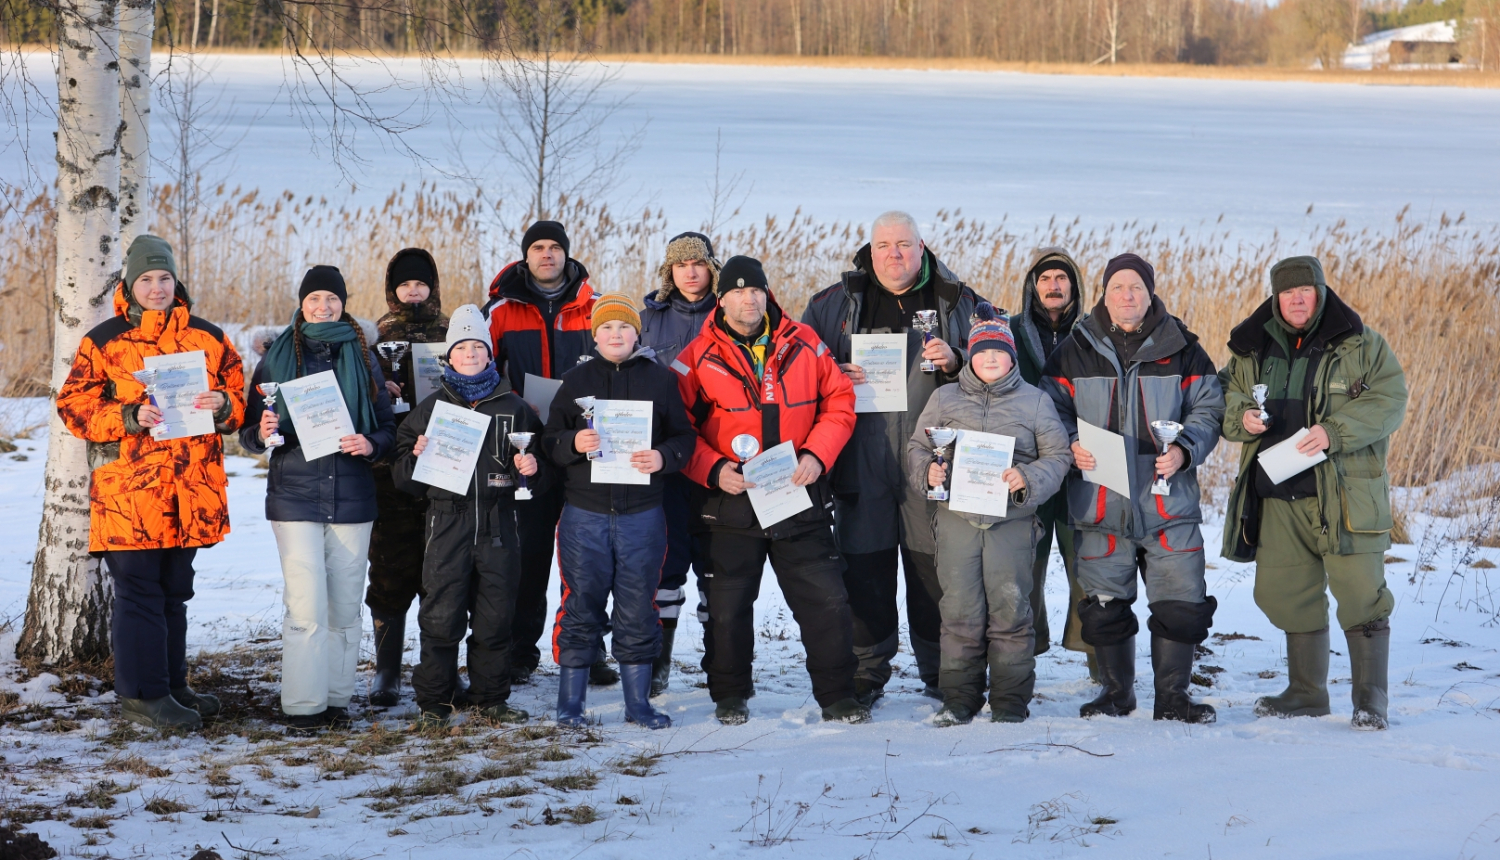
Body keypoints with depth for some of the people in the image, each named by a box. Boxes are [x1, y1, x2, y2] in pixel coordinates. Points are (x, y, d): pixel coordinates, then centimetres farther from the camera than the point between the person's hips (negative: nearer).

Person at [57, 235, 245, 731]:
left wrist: (223, 406, -10)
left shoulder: (208, 338, 10)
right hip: (129, 492, -4)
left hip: (191, 493, 4)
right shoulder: (104, 341, 0)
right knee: (138, 591, -4)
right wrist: (130, 416, -18)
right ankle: (142, 694, 2)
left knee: (175, 591, 15)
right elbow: (74, 405, -3)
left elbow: (239, 400, 14)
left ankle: (171, 685, 25)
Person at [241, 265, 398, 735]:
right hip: (295, 497, -2)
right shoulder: (278, 357, 6)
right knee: (307, 606, -10)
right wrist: (262, 432, -17)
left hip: (352, 497, 2)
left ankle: (337, 699, 14)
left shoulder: (363, 358, 10)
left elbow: (388, 428, 10)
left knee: (345, 606, 5)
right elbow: (249, 434, 6)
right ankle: (303, 706, -5)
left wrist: (370, 444, -11)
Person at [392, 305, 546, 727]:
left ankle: (491, 697, 16)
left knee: (495, 617, 4)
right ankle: (434, 702, 5)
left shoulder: (514, 407, 11)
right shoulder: (432, 406, 10)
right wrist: (417, 456, -11)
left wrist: (532, 467, -6)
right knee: (441, 617, -4)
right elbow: (403, 476, 10)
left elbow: (540, 469, 16)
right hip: (448, 521, -1)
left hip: (500, 524, 1)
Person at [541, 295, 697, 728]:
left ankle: (638, 703, 15)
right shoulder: (576, 380, 9)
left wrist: (663, 457, -14)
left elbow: (684, 437, 7)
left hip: (642, 513, 0)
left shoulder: (659, 379, 8)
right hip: (585, 514, 0)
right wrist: (573, 444, -15)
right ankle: (569, 705, 11)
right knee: (581, 607, 2)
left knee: (638, 610, 5)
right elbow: (550, 443, 7)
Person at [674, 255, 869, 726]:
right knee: (729, 607, 7)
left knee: (827, 602, 1)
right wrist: (713, 469, -14)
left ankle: (837, 695, 13)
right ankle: (730, 696, 24)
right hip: (732, 501, -1)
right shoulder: (699, 357, -2)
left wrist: (816, 455, -8)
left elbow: (839, 403, 6)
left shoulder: (804, 345, 3)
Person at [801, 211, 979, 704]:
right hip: (861, 462, 1)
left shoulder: (957, 302, 7)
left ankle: (941, 674, 14)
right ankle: (865, 675, 14)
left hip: (931, 457, -1)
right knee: (864, 572, 2)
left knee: (935, 571, 2)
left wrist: (955, 362, -9)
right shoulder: (836, 303, 9)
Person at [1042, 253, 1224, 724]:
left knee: (1181, 604, -1)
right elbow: (1053, 410, 10)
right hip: (1100, 504, 0)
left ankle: (1172, 695, 12)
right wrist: (1071, 447, -9)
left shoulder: (1181, 349, 5)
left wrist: (1184, 449, -10)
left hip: (1168, 504, 0)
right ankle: (1116, 692, 22)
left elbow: (1207, 409, 7)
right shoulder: (1076, 350, 6)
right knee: (1105, 607, 6)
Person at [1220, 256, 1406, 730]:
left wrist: (1333, 431, -20)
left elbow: (1389, 400, -7)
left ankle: (1371, 699, -1)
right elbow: (1226, 398, 16)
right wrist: (1242, 418, -9)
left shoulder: (1361, 344, 0)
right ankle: (1306, 692, 23)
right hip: (1278, 496, 4)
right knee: (1289, 596, 10)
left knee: (1360, 594, -8)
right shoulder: (1251, 348, 11)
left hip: (1345, 494, -4)